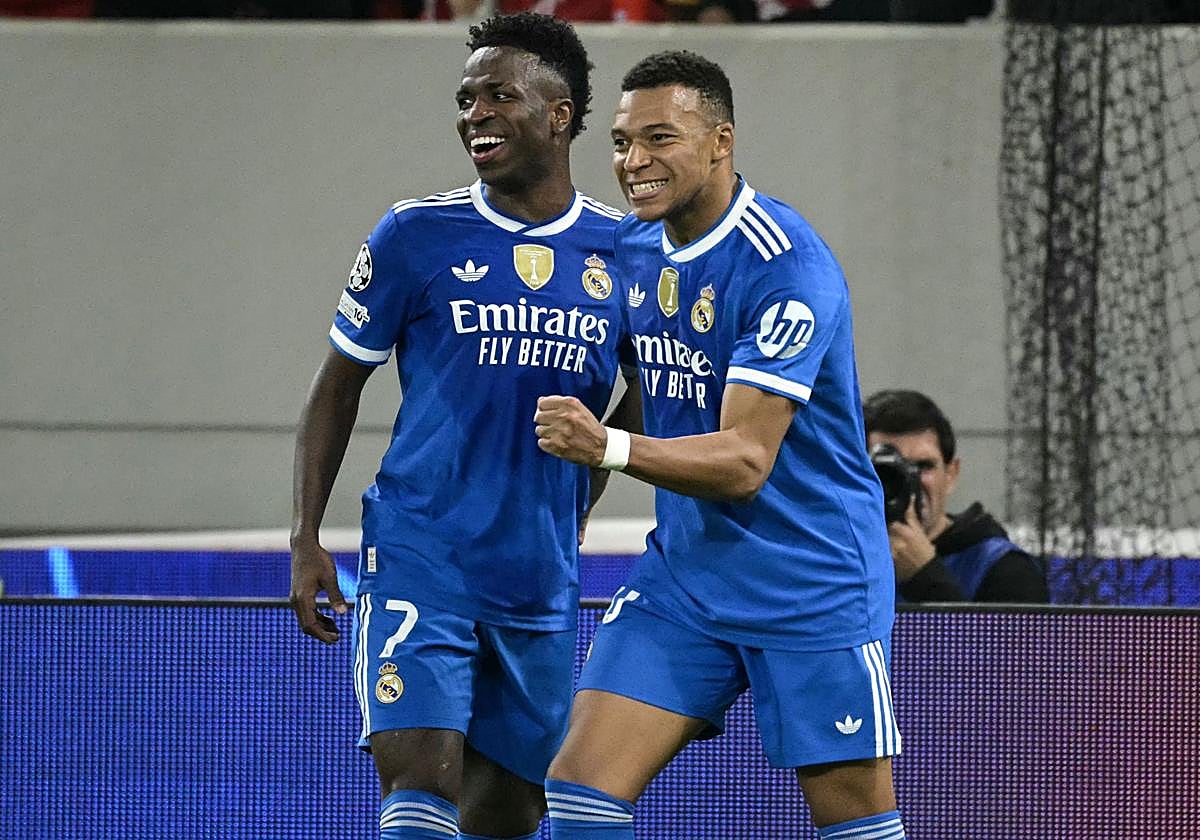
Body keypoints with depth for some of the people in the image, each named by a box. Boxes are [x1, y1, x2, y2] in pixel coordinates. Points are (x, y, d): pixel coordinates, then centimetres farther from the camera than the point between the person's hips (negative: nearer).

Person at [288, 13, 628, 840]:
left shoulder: (620, 250, 4)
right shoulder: (416, 235, -2)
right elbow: (338, 384, 5)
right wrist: (306, 540, -2)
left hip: (543, 582, 3)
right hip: (419, 556, -3)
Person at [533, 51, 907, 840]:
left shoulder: (787, 268, -20)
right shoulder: (632, 248, 3)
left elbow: (744, 462, -25)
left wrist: (607, 445, -37)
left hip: (814, 588, -6)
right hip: (682, 578, 6)